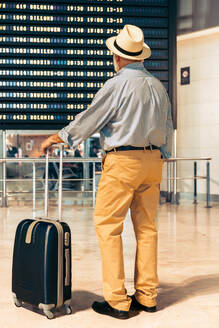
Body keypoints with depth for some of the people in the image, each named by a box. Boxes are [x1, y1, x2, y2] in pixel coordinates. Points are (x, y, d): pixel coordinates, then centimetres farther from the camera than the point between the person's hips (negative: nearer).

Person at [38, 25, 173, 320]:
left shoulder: (116, 85, -10)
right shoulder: (158, 87, 12)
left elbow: (87, 121, -4)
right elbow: (167, 130, 16)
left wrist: (55, 138, 11)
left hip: (122, 162, -7)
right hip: (153, 161, 7)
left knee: (107, 227, 0)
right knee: (146, 227, 10)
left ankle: (117, 301, 1)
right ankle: (147, 296, 16)